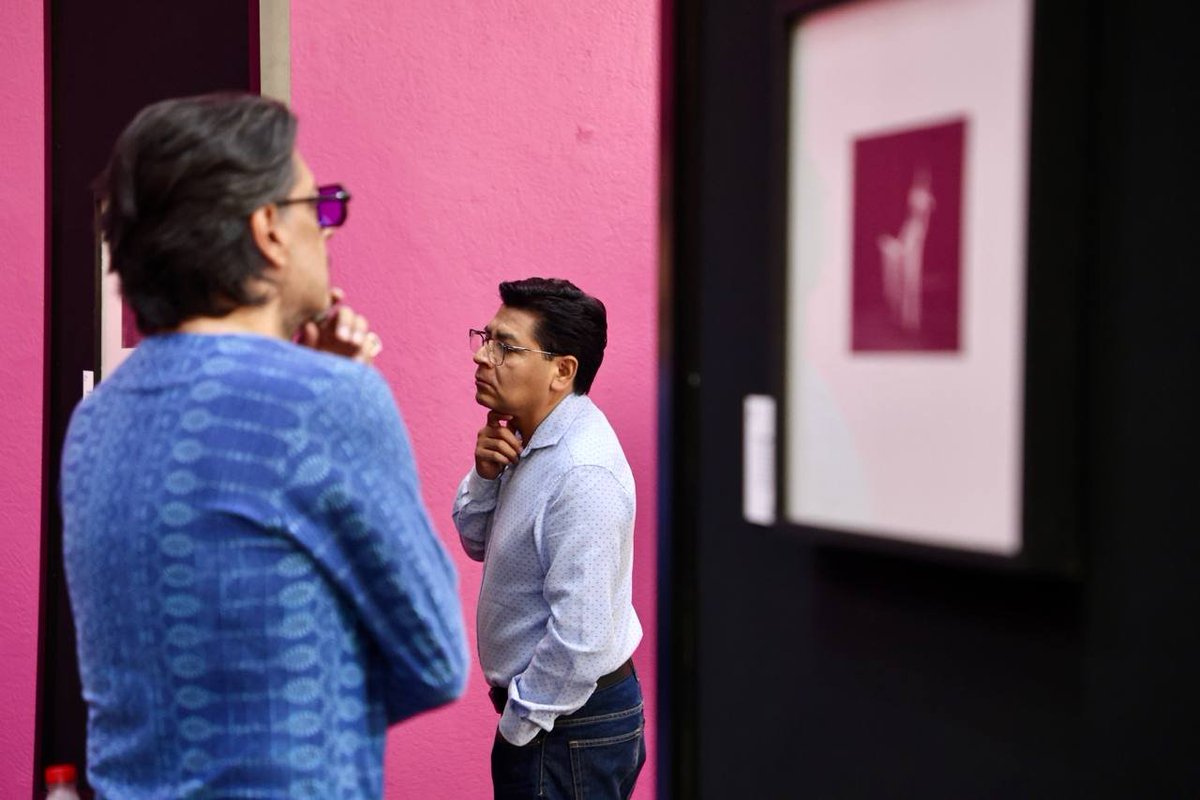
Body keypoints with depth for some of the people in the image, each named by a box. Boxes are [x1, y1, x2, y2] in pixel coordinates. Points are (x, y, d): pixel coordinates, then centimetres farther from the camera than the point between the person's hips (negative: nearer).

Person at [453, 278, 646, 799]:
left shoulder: (582, 472, -26)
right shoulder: (533, 440, 3)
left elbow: (580, 634, -28)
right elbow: (478, 542, 13)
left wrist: (520, 724, -16)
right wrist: (485, 475, -6)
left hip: (568, 723, -9)